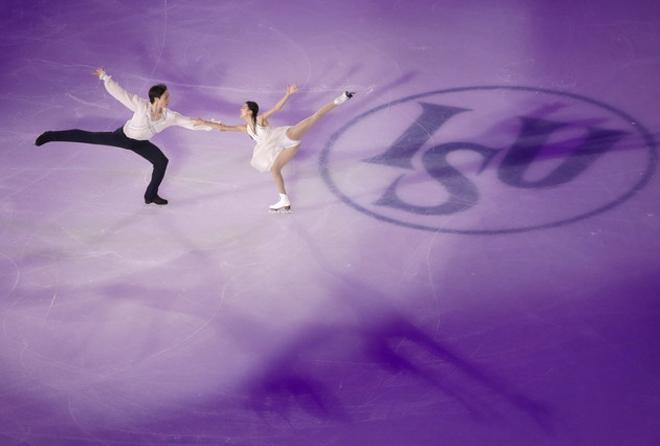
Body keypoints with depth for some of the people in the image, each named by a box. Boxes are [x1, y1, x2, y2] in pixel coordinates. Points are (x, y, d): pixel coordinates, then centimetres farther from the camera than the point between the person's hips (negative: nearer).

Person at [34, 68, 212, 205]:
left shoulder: (169, 116, -24)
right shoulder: (141, 105, -34)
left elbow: (191, 123, -21)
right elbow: (119, 92, -28)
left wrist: (212, 126, -26)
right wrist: (105, 77, -28)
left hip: (140, 143, 4)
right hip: (123, 136, -4)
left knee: (162, 161, -2)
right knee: (89, 137, -2)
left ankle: (151, 195, 19)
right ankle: (51, 136, 12)